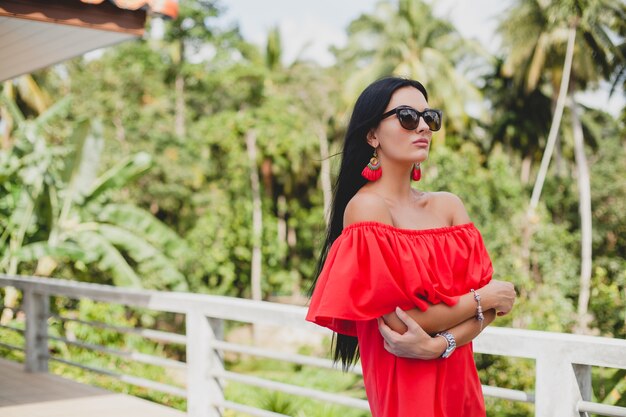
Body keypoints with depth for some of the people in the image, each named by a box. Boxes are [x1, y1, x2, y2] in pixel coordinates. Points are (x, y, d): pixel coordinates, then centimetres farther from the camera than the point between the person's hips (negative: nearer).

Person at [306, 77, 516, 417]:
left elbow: (489, 305, -3)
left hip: (458, 379, 6)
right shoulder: (365, 206, -14)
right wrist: (485, 298, -7)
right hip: (404, 387, -5)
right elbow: (403, 320, -19)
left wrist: (439, 344, -19)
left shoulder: (448, 204, 3)